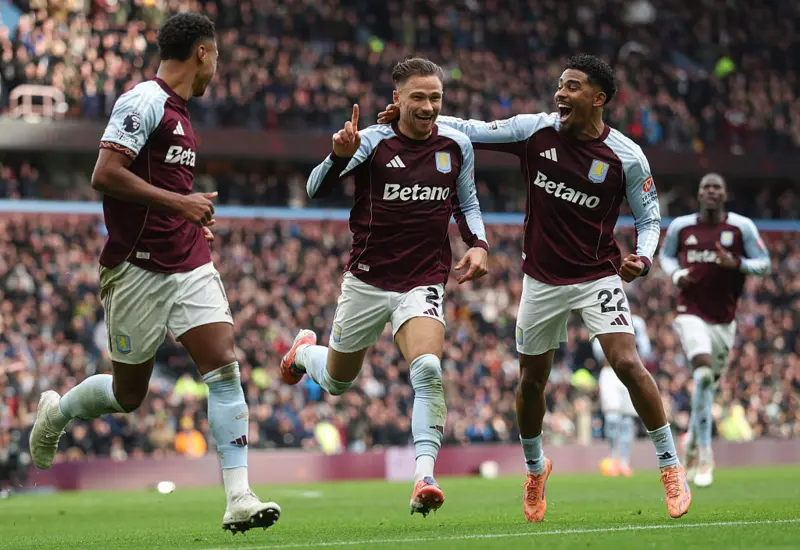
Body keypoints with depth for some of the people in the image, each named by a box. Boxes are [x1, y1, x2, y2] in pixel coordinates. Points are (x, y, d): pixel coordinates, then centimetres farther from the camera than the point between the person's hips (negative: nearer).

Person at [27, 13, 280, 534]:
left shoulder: (179, 112, 15)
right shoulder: (144, 102, -13)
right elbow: (105, 175, -22)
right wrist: (179, 203, -20)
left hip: (190, 266, 7)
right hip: (138, 271, -7)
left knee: (224, 367, -10)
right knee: (128, 394, 7)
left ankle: (239, 499, -13)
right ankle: (55, 412, 39)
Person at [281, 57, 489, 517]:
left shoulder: (457, 145, 1)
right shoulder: (374, 141, -9)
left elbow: (467, 203, 17)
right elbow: (317, 190, -19)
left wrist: (478, 245, -2)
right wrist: (340, 156, -39)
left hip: (423, 284, 0)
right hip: (367, 281, 0)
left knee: (428, 370, -26)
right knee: (337, 382, 17)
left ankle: (424, 480, -28)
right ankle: (305, 350, 54)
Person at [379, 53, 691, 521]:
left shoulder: (627, 157, -11)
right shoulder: (536, 131, -6)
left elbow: (649, 218, -1)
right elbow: (472, 131, 2)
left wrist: (643, 259, -20)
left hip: (598, 276, -3)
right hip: (542, 279, 3)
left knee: (628, 363, -20)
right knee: (532, 379, 11)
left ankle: (671, 466, -7)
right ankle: (535, 468, 37)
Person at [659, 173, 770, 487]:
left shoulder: (741, 227, -3)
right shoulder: (681, 227, 0)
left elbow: (764, 264, 0)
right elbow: (666, 255, 18)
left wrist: (737, 263, -20)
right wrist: (676, 274, -5)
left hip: (724, 319, 2)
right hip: (691, 314, -2)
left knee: (709, 384, 13)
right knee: (703, 371, -24)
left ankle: (693, 441, 41)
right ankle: (705, 454, -20)